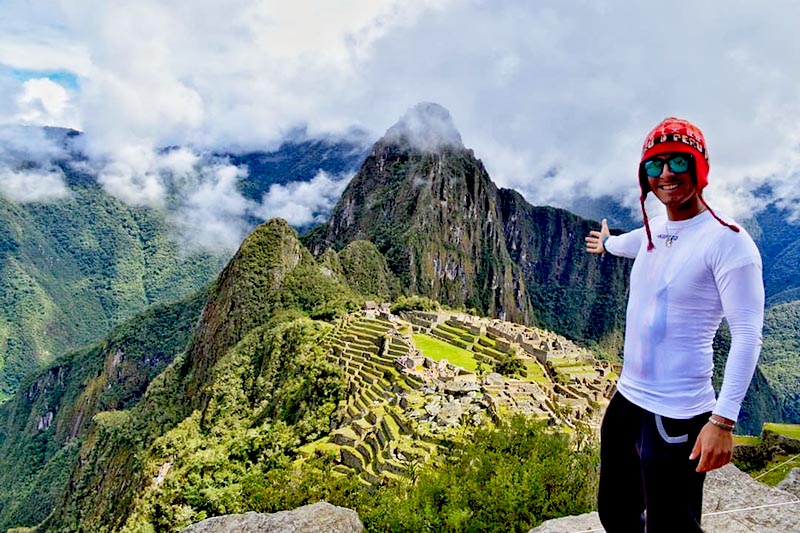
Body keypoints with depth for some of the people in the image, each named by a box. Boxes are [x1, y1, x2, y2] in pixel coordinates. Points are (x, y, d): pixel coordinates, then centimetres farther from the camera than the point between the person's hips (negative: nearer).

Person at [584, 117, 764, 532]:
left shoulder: (726, 240, -13)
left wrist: (723, 420, -22)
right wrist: (606, 242, 55)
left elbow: (747, 335, -16)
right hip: (626, 401, 7)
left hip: (677, 418, -7)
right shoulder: (652, 231, 8)